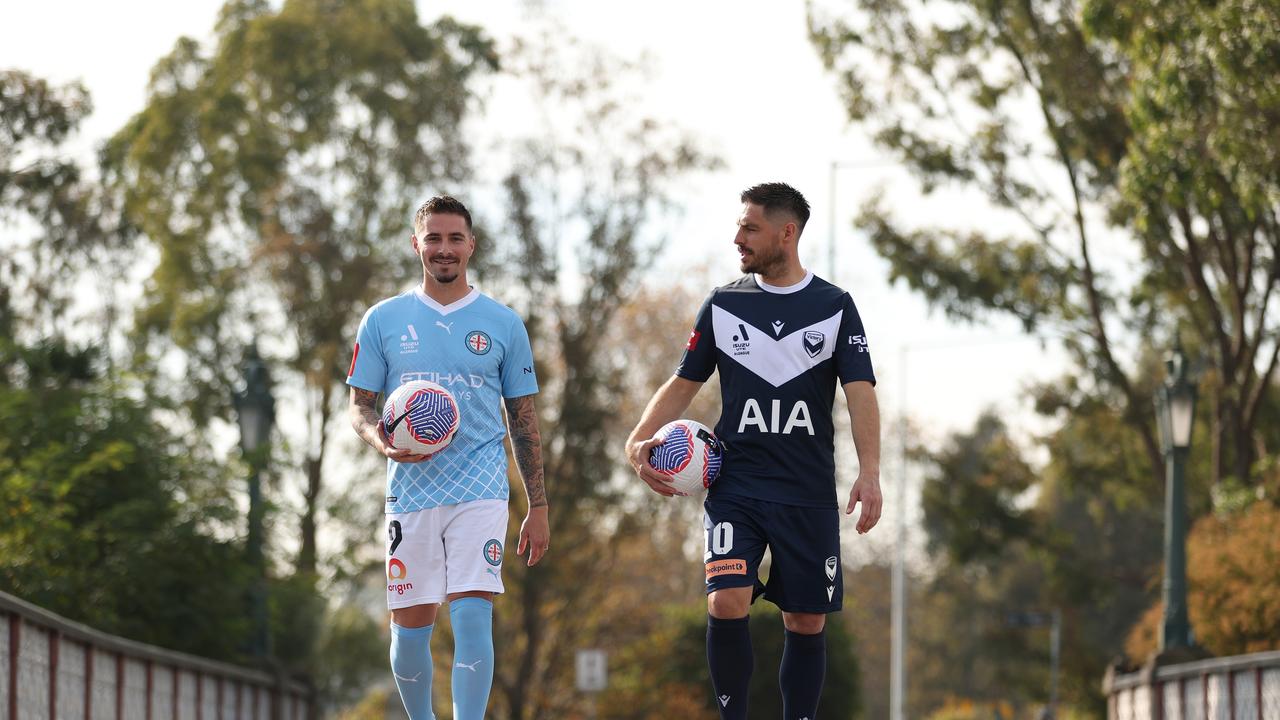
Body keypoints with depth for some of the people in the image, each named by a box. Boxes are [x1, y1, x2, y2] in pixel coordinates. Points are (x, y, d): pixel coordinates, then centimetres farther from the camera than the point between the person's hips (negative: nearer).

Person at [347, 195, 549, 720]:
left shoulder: (503, 323, 7)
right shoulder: (383, 320, 8)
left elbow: (524, 420, 11)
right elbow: (360, 406, 10)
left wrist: (538, 507, 7)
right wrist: (383, 442, -13)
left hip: (481, 492, -1)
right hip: (410, 493, 1)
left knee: (472, 618, -16)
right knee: (410, 628, 5)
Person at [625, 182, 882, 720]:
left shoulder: (835, 306, 3)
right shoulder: (722, 305, 7)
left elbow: (860, 391, -3)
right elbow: (684, 383, 12)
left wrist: (869, 472, -16)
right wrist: (638, 442, -3)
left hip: (809, 494, 0)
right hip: (733, 488, 0)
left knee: (807, 622, 3)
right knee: (726, 603, -17)